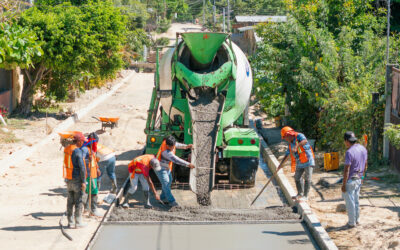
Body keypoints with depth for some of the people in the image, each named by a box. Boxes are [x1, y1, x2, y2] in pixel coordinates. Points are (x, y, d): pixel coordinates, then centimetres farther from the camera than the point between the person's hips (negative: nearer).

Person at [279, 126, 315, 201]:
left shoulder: (299, 136, -12)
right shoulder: (291, 144, 11)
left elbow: (305, 141, -34)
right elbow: (287, 155, 18)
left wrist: (296, 146, -48)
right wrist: (281, 164, 10)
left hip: (308, 161, -9)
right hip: (300, 163, 9)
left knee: (307, 179, -6)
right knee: (297, 178, 13)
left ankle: (305, 196, -2)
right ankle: (300, 194, 28)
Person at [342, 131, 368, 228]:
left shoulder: (349, 152, -23)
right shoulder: (363, 149, 2)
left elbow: (346, 170, -23)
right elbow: (365, 165, 13)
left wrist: (343, 184, -16)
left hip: (350, 180, -8)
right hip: (359, 179, 8)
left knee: (350, 202, 3)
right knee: (356, 200, 20)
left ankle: (352, 223, 11)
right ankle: (357, 220, 29)